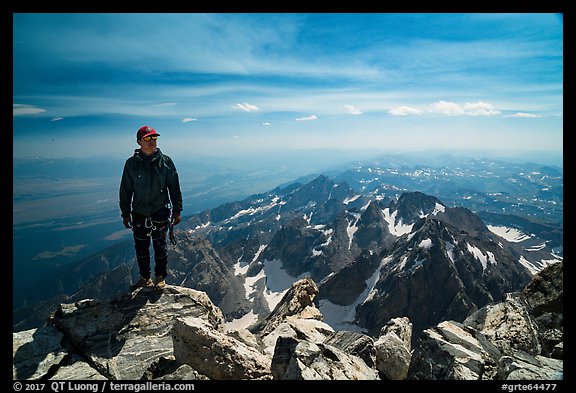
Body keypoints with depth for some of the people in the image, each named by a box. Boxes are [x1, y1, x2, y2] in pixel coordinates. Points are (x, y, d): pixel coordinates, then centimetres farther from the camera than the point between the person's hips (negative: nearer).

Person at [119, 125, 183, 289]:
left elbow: (174, 188, 1)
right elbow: (125, 190, 5)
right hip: (139, 214, 1)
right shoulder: (131, 163, -2)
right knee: (141, 248, 11)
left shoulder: (165, 162, -3)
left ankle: (161, 277, 26)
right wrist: (125, 214, 5)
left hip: (160, 213, -1)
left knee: (160, 247, 8)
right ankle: (145, 278, 28)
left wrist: (177, 211, 0)